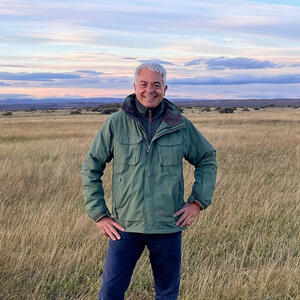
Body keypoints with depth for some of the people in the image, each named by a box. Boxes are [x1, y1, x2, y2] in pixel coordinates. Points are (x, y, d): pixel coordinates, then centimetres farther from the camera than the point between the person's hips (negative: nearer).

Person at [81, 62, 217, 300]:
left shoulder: (181, 126, 1)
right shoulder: (115, 124, -3)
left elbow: (207, 160, 14)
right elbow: (91, 168, 4)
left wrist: (198, 201, 3)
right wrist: (99, 214, 0)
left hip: (168, 227, 2)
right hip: (125, 227, -1)